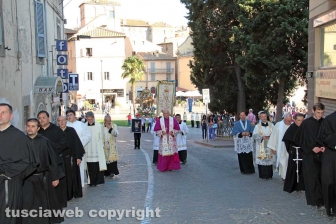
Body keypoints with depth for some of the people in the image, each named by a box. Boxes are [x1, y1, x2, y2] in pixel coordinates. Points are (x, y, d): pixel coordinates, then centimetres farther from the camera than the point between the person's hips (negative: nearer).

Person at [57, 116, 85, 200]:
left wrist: (79, 157, -6)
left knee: (73, 176, 5)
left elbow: (77, 144, -1)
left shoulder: (71, 131, 0)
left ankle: (76, 193, 19)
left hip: (71, 158, -1)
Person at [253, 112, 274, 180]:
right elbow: (254, 135, -3)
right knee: (262, 160, -5)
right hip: (261, 146, -1)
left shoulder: (271, 125, 8)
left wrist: (269, 136, -14)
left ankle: (269, 175, 12)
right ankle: (263, 175, 2)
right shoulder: (257, 126, 4)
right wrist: (262, 137, -17)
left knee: (269, 159, 2)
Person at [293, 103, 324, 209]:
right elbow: (301, 138, -2)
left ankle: (318, 200, 10)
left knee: (321, 177, 1)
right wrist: (312, 148, -11)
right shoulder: (306, 123, -1)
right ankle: (318, 201, -3)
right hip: (309, 154, -2)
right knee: (312, 177, -5)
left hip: (321, 154, 2)